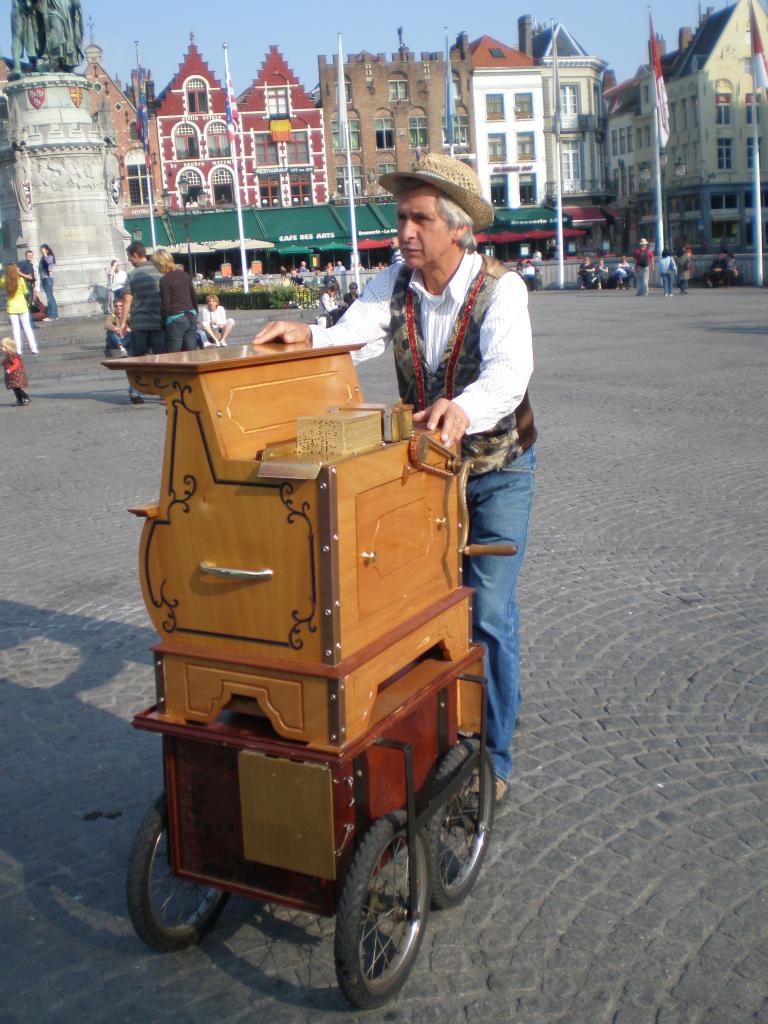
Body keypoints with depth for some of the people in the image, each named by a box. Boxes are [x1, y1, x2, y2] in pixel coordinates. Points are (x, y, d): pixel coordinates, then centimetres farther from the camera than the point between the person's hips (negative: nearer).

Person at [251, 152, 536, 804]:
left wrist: (463, 408, -59)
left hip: (496, 469, -4)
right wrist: (306, 335, -39)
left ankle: (491, 756, 10)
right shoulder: (394, 285, -6)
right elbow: (352, 338, -17)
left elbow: (509, 370, -39)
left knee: (489, 613, -6)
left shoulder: (500, 289, -22)